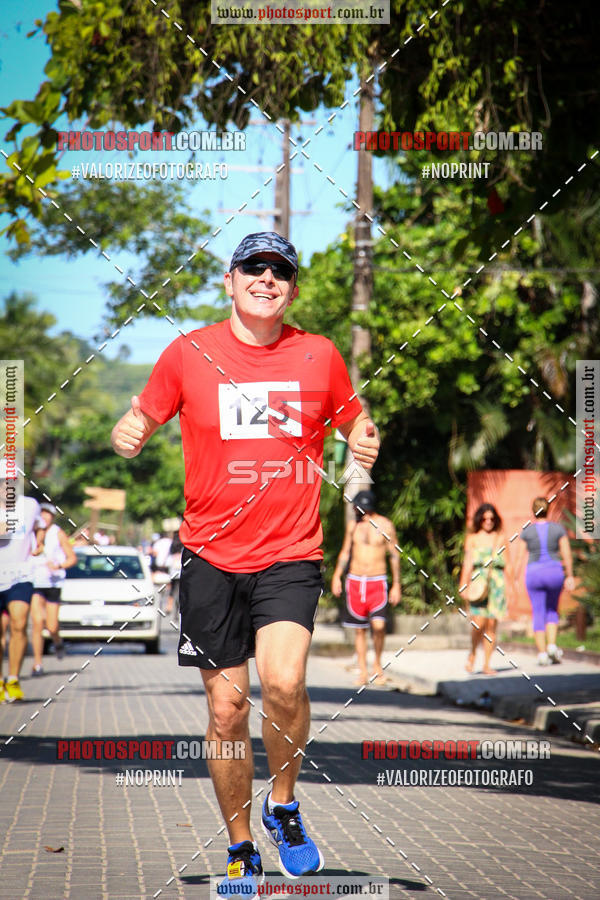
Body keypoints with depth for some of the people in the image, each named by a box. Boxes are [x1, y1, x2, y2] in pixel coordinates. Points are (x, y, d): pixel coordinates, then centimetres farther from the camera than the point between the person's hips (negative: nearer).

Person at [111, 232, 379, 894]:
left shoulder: (319, 356, 4)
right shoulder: (189, 354, 1)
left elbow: (354, 426, 18)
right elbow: (139, 423, 10)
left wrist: (364, 443, -5)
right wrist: (127, 434, -13)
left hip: (291, 554, 0)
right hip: (211, 557, 1)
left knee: (284, 682, -23)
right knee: (226, 707, 3)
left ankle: (283, 805, 4)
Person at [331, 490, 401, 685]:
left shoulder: (385, 525, -2)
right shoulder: (353, 525, 8)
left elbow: (394, 555, 3)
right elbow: (345, 552, 16)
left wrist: (396, 585, 0)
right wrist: (336, 576, 4)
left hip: (377, 581, -3)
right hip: (354, 581, 3)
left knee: (378, 624, -18)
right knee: (359, 629, 3)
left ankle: (377, 665, 2)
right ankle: (362, 671, 10)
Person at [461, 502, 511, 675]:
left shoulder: (501, 539, 14)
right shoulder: (472, 539, 10)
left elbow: (507, 565, 14)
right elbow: (468, 564, 5)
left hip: (497, 583, 2)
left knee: (491, 624, -2)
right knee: (479, 622, -15)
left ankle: (486, 664, 4)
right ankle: (473, 653, 12)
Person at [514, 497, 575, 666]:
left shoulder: (526, 532, -3)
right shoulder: (558, 529, -2)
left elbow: (520, 558, -2)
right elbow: (567, 555, -3)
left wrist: (515, 580, 5)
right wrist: (570, 576, 6)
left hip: (534, 574, -1)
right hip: (554, 573, 1)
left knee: (538, 614, 6)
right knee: (552, 611, 19)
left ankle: (542, 654, 0)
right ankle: (552, 646, 1)